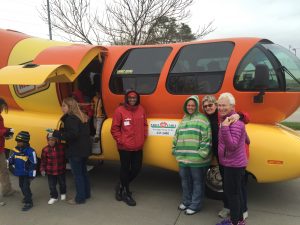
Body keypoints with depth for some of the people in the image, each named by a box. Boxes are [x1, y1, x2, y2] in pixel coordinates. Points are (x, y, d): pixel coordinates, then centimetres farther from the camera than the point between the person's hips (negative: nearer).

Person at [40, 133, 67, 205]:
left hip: (61, 170, 0)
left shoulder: (61, 147, -10)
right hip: (50, 171, 0)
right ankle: (54, 197, 28)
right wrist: (42, 169, -9)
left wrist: (64, 166, 3)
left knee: (62, 183, 18)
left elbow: (65, 157, 1)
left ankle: (63, 193, 43)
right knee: (52, 185, 9)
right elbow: (43, 160, -4)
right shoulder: (45, 149, -10)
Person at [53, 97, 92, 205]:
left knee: (77, 174, 1)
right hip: (84, 148, 10)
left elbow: (73, 134, -28)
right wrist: (62, 131, 12)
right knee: (83, 172, 19)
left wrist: (57, 133, -19)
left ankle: (80, 198, 12)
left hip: (75, 150, -9)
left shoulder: (71, 118, -17)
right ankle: (86, 193, 31)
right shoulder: (82, 117, 11)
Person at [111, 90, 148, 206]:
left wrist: (143, 137, 5)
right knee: (125, 169, 8)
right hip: (125, 147, -5)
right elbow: (114, 128, -6)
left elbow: (144, 125, 13)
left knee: (136, 169, 13)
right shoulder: (120, 110, -10)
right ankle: (126, 193, 26)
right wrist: (120, 140, -8)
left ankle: (122, 185, 37)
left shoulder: (141, 110, 5)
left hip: (138, 147, 5)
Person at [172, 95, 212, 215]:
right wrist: (175, 149, 17)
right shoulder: (184, 119, 15)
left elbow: (206, 138, -13)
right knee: (185, 180, 18)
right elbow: (177, 135, 20)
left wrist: (202, 153, -18)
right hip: (183, 157, 7)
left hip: (196, 158, -7)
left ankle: (195, 205, 20)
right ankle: (186, 201, 35)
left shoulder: (202, 119, -8)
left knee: (197, 182, 6)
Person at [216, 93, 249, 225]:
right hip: (231, 164, 10)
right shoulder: (226, 120, 10)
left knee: (231, 193, 1)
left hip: (233, 165, -10)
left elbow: (232, 146, -31)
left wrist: (224, 128, -37)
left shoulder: (235, 123, -22)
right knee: (235, 192, 20)